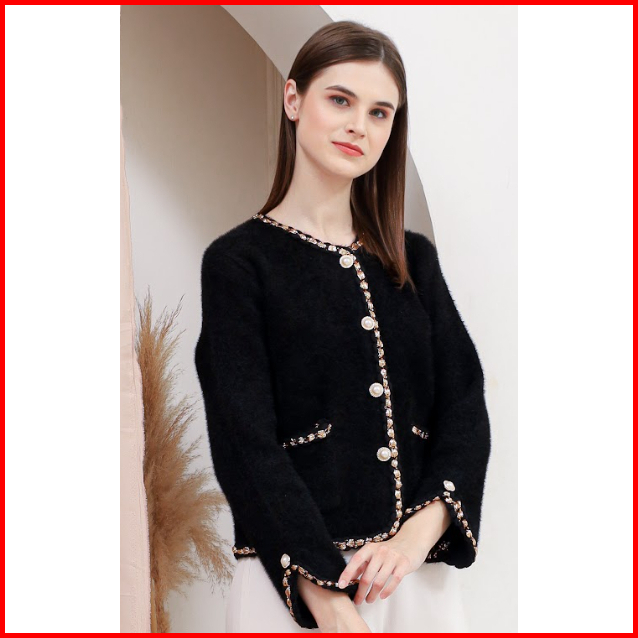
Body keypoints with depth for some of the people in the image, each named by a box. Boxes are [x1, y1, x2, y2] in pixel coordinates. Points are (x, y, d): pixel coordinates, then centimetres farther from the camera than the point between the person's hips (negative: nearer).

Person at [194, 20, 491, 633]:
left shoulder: (415, 259, 10)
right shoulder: (238, 260, -4)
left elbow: (466, 409, 3)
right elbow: (247, 448, -11)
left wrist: (418, 534, -14)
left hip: (422, 573, 4)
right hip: (298, 585, -4)